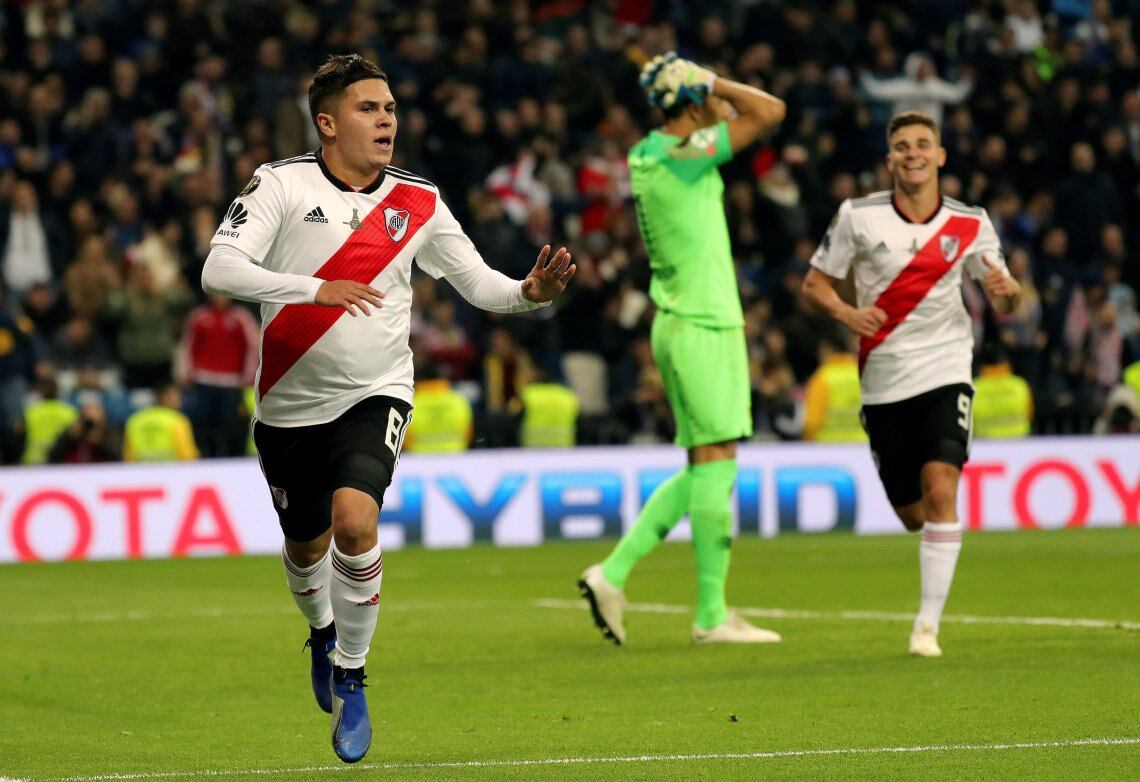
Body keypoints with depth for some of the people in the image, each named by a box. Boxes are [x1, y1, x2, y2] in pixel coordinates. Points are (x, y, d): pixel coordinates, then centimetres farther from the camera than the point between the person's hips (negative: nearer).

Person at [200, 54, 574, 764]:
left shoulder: (418, 202, -1)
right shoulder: (282, 184, -10)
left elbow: (476, 281, 7)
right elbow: (219, 269, -21)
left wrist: (530, 293, -15)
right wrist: (316, 289, -34)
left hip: (376, 394, 0)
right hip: (291, 404, 0)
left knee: (354, 519, -26)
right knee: (306, 548, 17)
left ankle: (350, 676, -6)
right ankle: (322, 633, 53)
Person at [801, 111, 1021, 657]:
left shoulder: (969, 225, 0)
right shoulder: (857, 216, -2)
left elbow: (1005, 301, 8)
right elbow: (815, 283, 6)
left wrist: (1005, 291, -17)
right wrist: (845, 312, -15)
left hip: (944, 370, -1)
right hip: (883, 380, 1)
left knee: (940, 489, -21)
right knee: (912, 513, 5)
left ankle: (928, 623, -16)